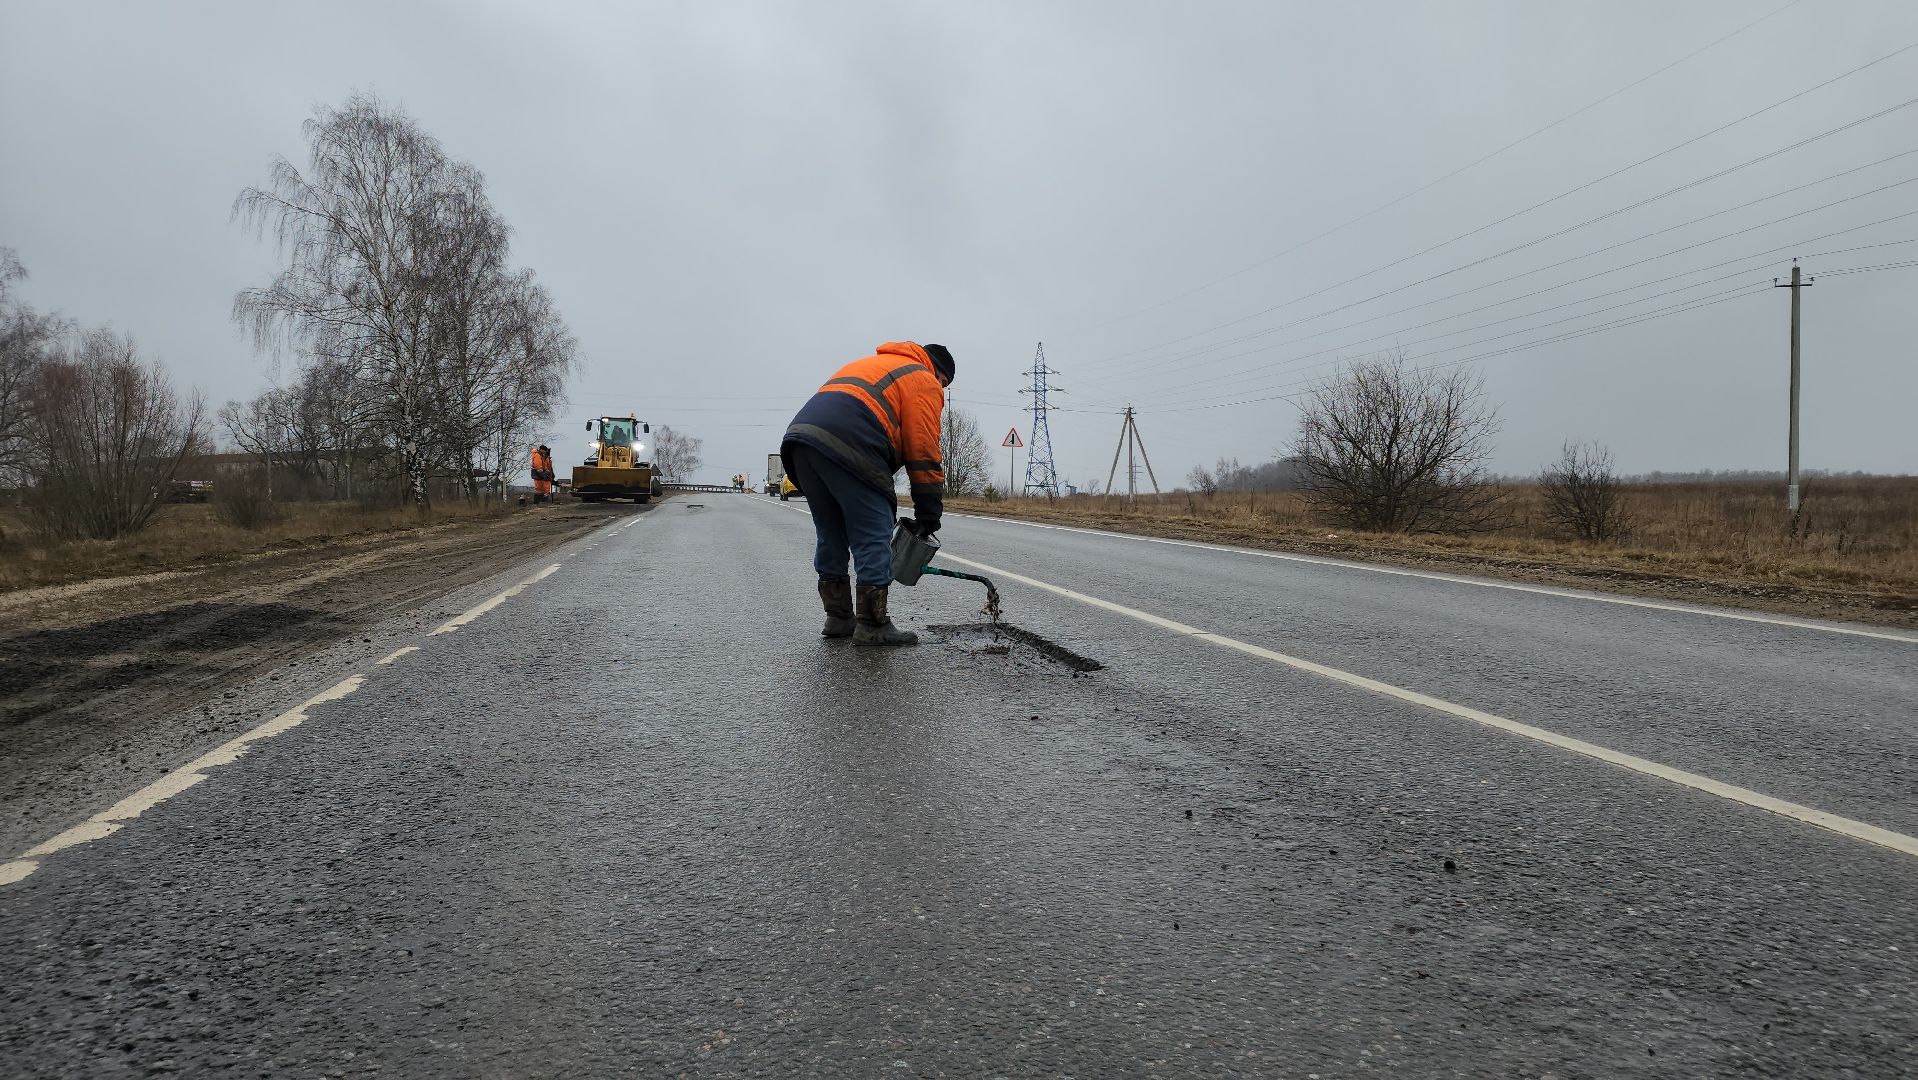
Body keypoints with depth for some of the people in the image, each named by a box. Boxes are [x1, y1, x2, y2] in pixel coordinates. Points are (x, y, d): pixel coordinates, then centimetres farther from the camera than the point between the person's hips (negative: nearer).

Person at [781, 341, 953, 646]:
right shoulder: (924, 381, 13)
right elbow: (924, 454, 4)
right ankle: (873, 625, 3)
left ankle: (839, 618, 24)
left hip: (800, 436, 8)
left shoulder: (873, 364, 37)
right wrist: (929, 515, 9)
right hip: (847, 446, -8)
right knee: (874, 538, 0)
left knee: (831, 536, 18)